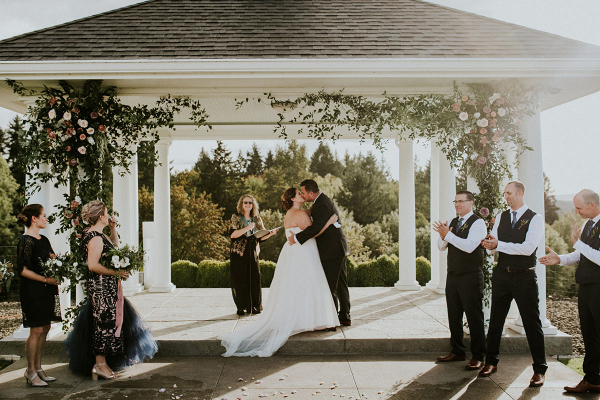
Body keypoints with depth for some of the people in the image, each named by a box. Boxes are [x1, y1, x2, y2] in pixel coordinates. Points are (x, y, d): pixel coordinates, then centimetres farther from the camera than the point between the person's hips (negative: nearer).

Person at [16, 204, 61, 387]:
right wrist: (46, 279, -15)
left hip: (47, 290, 8)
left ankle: (38, 368, 20)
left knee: (45, 329, 10)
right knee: (37, 330, -4)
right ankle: (30, 371, 8)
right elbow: (22, 270, -15)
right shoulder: (25, 241, -11)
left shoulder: (44, 240, 14)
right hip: (33, 290, -8)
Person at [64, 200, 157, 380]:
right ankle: (100, 364, 4)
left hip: (107, 286, 11)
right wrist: (116, 272, -18)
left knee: (110, 322, 16)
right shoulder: (95, 237, -18)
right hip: (102, 286, -11)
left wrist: (113, 228, 16)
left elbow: (114, 246, 29)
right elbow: (93, 265, -24)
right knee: (104, 323, -4)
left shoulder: (98, 235, 13)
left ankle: (100, 364, 26)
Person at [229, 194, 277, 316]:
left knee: (254, 278, -1)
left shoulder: (257, 219, 12)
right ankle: (242, 307, 7)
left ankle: (254, 306, 9)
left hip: (253, 252, 3)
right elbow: (232, 234, -12)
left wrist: (270, 233, -9)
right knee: (239, 279, -2)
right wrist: (247, 228, -20)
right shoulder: (236, 218, 2)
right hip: (238, 253, -2)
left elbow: (261, 237, 9)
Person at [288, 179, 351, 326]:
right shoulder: (324, 200, 14)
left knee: (329, 286, -3)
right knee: (341, 285, 15)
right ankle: (345, 317, 23)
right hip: (339, 248, 11)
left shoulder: (321, 204, -19)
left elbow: (316, 227, -31)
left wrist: (297, 238, -23)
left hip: (331, 250, -11)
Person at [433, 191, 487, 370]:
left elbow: (469, 246, -23)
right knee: (453, 315, 13)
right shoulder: (453, 222, 14)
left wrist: (448, 234, -25)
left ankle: (478, 357, 8)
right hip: (453, 275, 7)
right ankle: (457, 351, 25)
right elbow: (441, 246, 10)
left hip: (471, 277, -7)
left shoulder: (478, 223, -9)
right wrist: (443, 235, -11)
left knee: (474, 316, -1)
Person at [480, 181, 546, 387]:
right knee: (495, 320, 12)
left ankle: (539, 370, 14)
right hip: (502, 275, 5)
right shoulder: (501, 217, 10)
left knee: (532, 323, 2)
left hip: (524, 277, -5)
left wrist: (499, 244, -21)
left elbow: (528, 247, -19)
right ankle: (491, 362, 25)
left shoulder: (535, 219, -6)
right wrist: (489, 245, -17)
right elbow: (494, 247, 6)